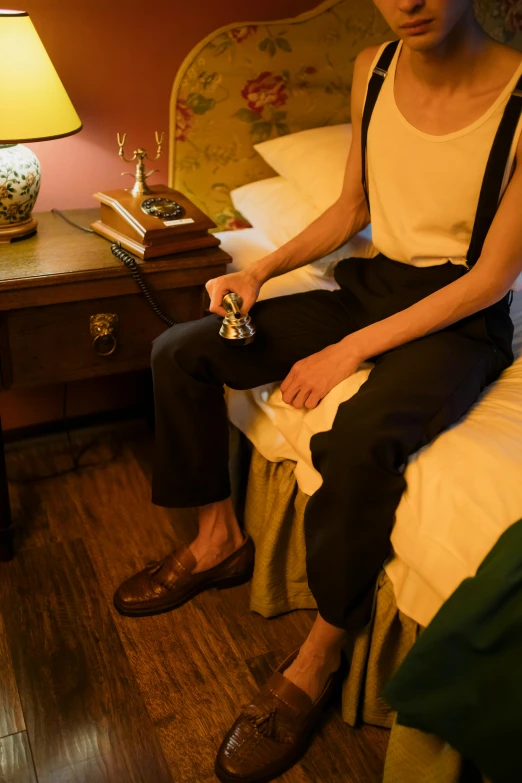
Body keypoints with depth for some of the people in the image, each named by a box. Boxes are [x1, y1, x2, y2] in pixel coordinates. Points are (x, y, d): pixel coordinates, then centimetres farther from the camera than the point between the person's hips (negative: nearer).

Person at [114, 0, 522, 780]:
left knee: (359, 439, -36)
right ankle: (219, 538, 14)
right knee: (179, 351, -3)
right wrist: (262, 270, -3)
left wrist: (349, 351, -21)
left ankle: (317, 658, -12)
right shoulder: (374, 68, 0)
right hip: (370, 282, 6)